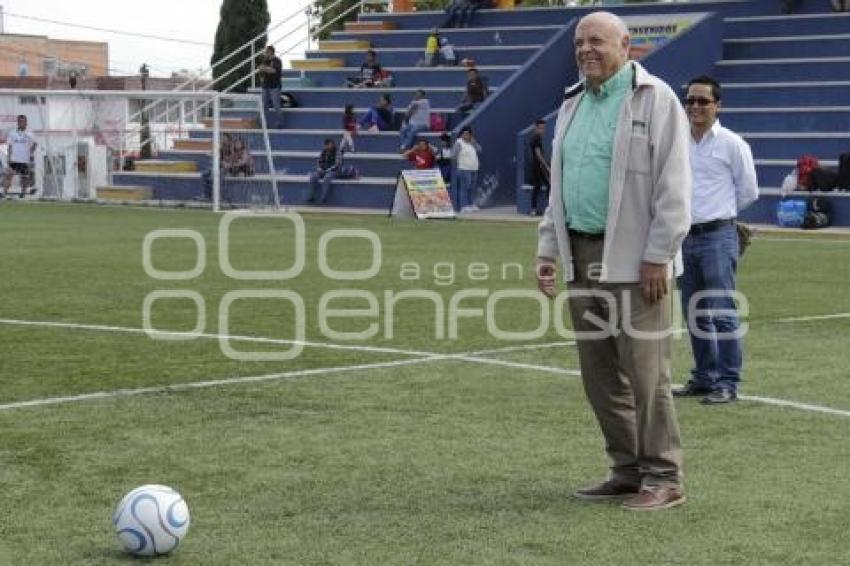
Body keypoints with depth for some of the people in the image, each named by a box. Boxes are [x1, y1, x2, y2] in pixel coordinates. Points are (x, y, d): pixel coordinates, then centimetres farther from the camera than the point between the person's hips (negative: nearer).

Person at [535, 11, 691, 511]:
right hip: (583, 255, 8)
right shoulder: (573, 104, 17)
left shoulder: (654, 100, -6)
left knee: (644, 372, -6)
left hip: (633, 260, -7)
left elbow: (673, 188, -11)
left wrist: (657, 256, -15)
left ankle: (664, 478, 3)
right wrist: (549, 248, 17)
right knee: (600, 374, 9)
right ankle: (628, 470, 19)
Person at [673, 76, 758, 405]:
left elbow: (748, 192, 3)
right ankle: (703, 378, 22)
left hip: (717, 238, -6)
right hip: (684, 237, 6)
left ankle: (727, 383, -4)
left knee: (722, 313, -9)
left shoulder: (731, 144, -4)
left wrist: (718, 214, 10)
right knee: (694, 314, 12)